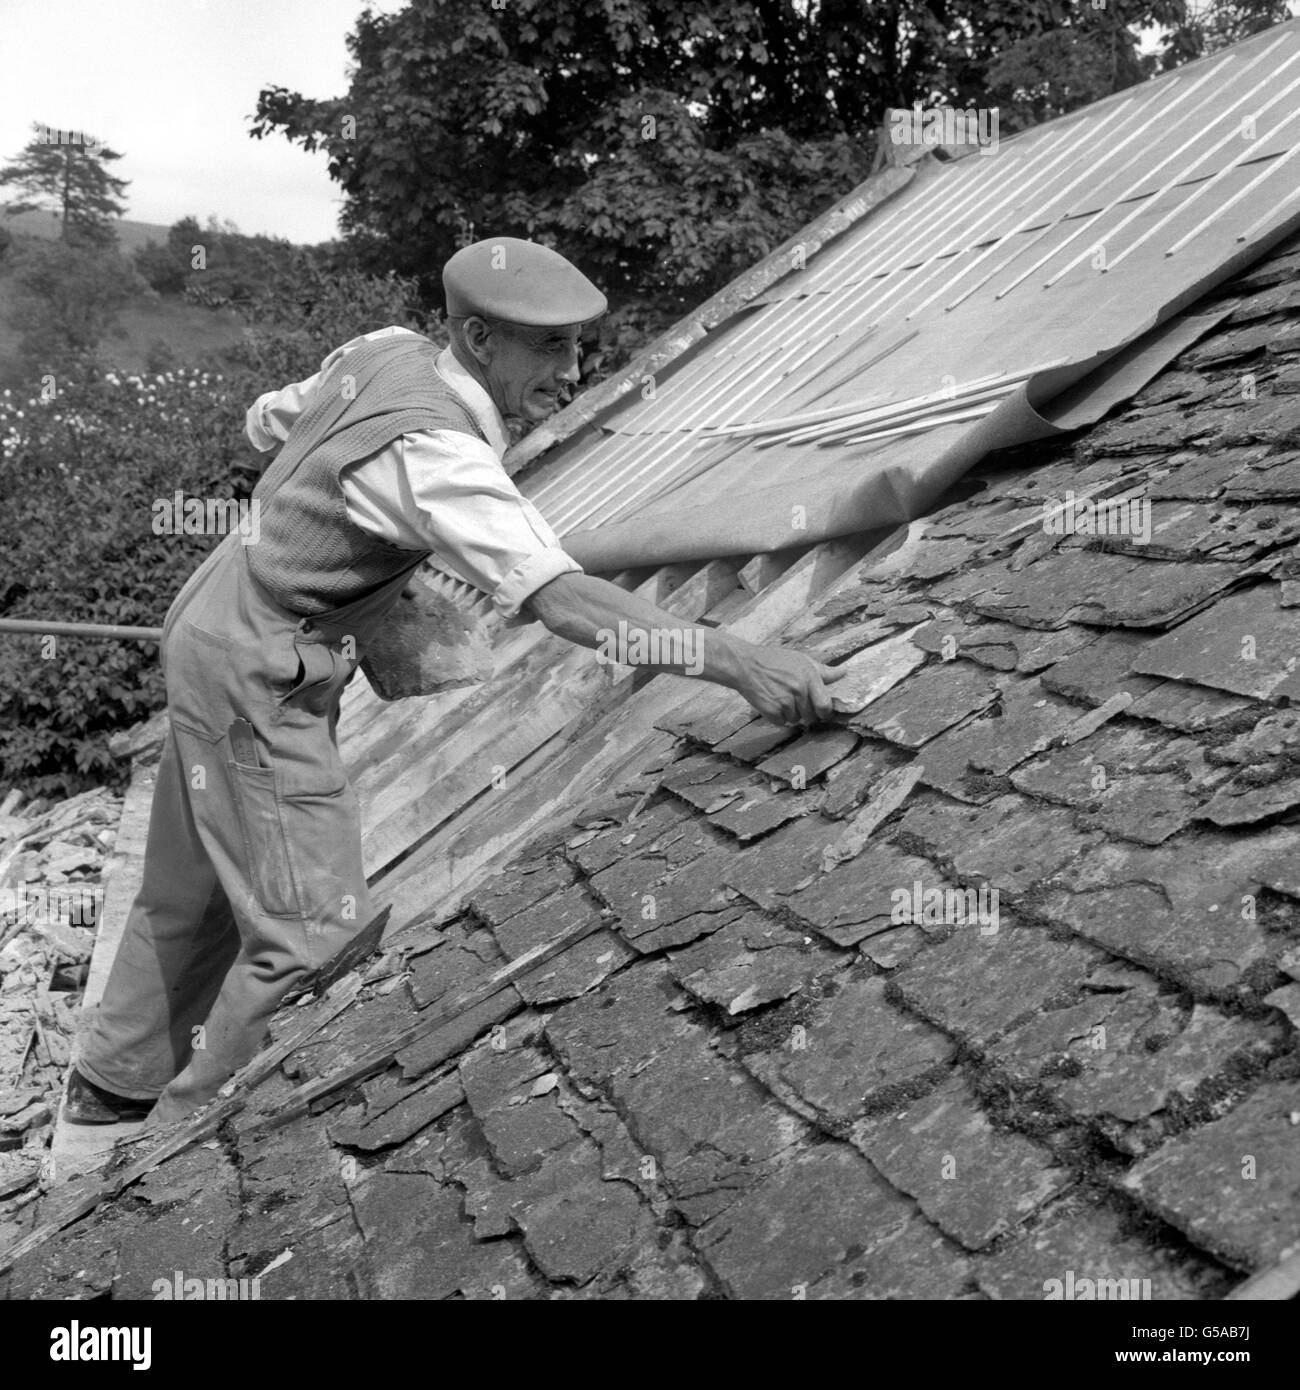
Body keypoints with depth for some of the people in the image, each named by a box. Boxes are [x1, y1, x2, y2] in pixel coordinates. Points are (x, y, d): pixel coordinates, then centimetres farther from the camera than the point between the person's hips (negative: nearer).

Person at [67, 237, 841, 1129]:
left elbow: (267, 420, 12)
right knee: (315, 931, -4)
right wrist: (738, 663, -49)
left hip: (219, 627, 10)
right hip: (256, 677, -10)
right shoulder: (435, 455, -31)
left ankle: (116, 1087, 42)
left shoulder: (388, 351, -4)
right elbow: (563, 600, -43)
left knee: (197, 894, 23)